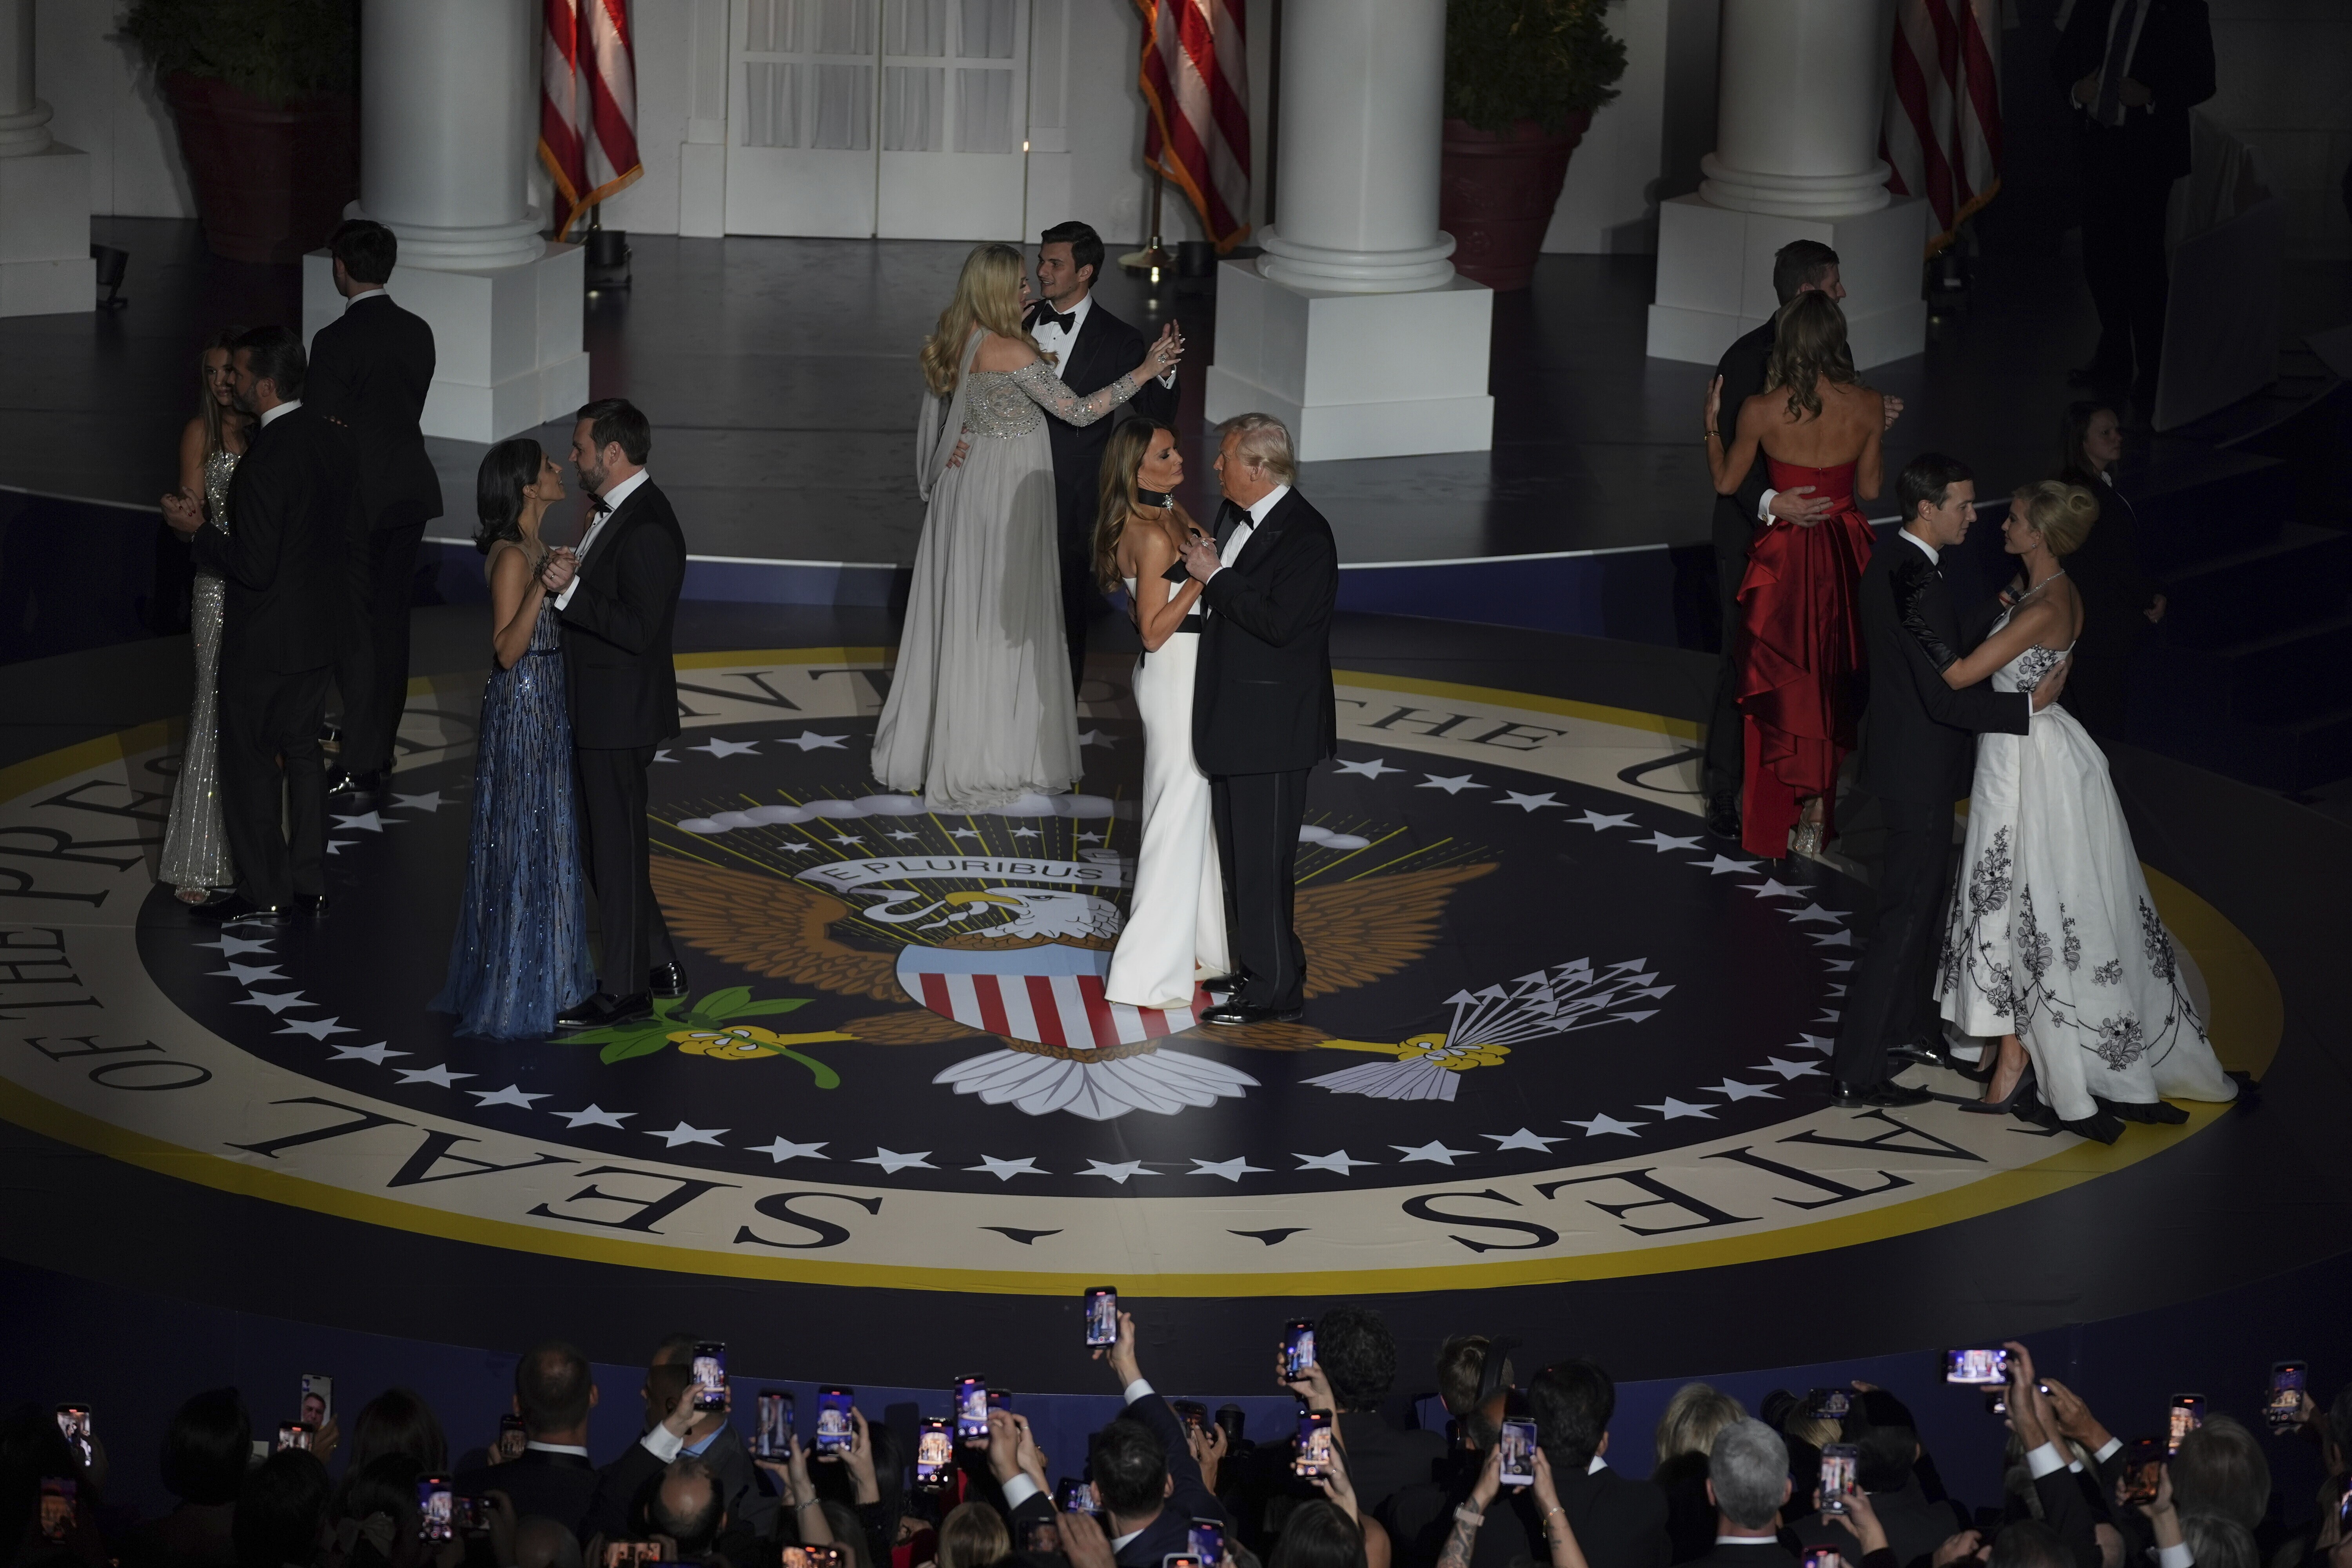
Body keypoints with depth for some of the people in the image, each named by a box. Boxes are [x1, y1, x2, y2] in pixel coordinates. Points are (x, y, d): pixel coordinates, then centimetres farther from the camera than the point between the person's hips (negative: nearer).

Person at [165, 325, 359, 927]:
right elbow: (348, 521, 10)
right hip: (320, 625, 8)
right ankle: (309, 880, 26)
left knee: (251, 759, 5)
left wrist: (198, 533, -13)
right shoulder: (331, 438, -2)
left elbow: (253, 567, -26)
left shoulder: (264, 462, -28)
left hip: (264, 636, -8)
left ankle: (265, 895, 12)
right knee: (300, 747, 19)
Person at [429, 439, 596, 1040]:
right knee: (522, 846, -2)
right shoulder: (512, 557, -19)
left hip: (548, 708, 9)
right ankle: (514, 992, 6)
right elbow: (507, 649, -23)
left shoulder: (536, 547, 8)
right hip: (521, 709, -9)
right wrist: (542, 587, -34)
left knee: (547, 841, 16)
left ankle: (545, 976, 26)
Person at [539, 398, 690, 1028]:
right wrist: (570, 577, 2)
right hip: (599, 713, 10)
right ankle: (660, 968, 28)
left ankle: (624, 990, 10)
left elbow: (638, 628, -26)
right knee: (606, 843, 18)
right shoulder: (616, 510, 10)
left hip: (620, 716, -10)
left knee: (617, 848, 0)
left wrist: (570, 590, -27)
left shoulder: (647, 528, -22)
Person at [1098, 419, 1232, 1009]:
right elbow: (1154, 631, -21)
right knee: (1177, 820, -4)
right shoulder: (1152, 536, -22)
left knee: (1193, 814, 19)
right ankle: (1148, 973, 1)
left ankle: (1190, 947, 31)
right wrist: (1199, 577, -26)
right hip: (1175, 677, -10)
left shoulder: (1173, 514, 7)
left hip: (1189, 673, 10)